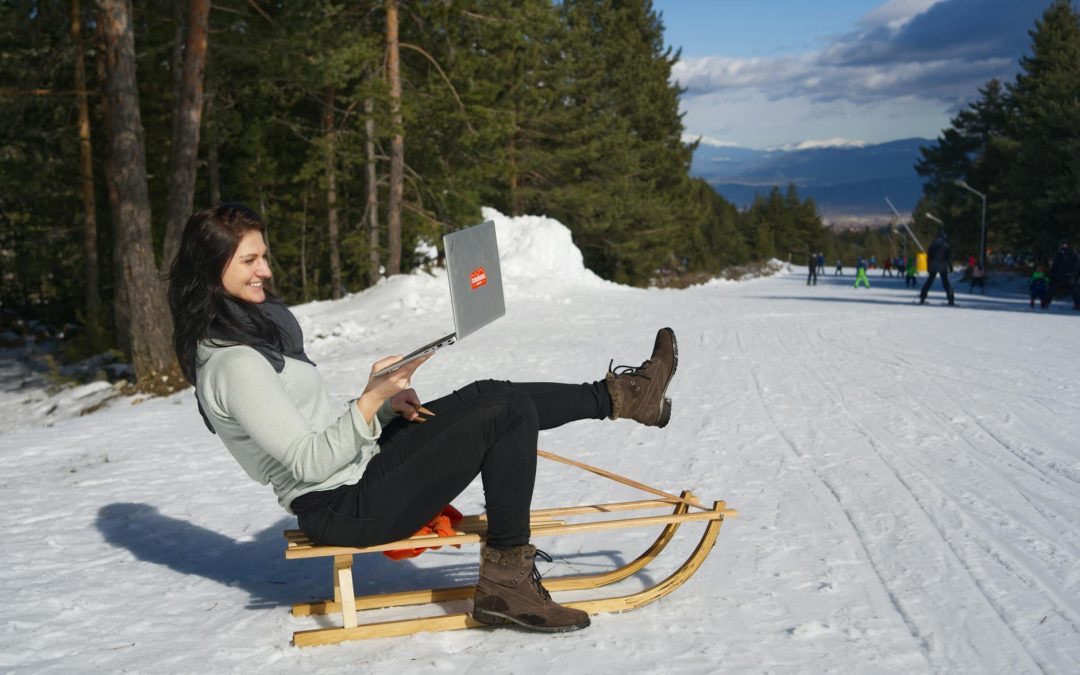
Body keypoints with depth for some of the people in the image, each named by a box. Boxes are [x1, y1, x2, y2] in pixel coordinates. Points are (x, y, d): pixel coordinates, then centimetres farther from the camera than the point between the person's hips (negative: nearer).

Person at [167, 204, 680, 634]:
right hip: (345, 509, -10)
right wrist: (373, 400, -26)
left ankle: (621, 396, 22)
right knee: (508, 413, -13)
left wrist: (387, 403, 5)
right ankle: (505, 580, -5)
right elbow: (310, 463, -22)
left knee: (487, 395, 9)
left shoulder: (249, 325, 12)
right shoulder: (233, 363, -21)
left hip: (357, 469, 10)